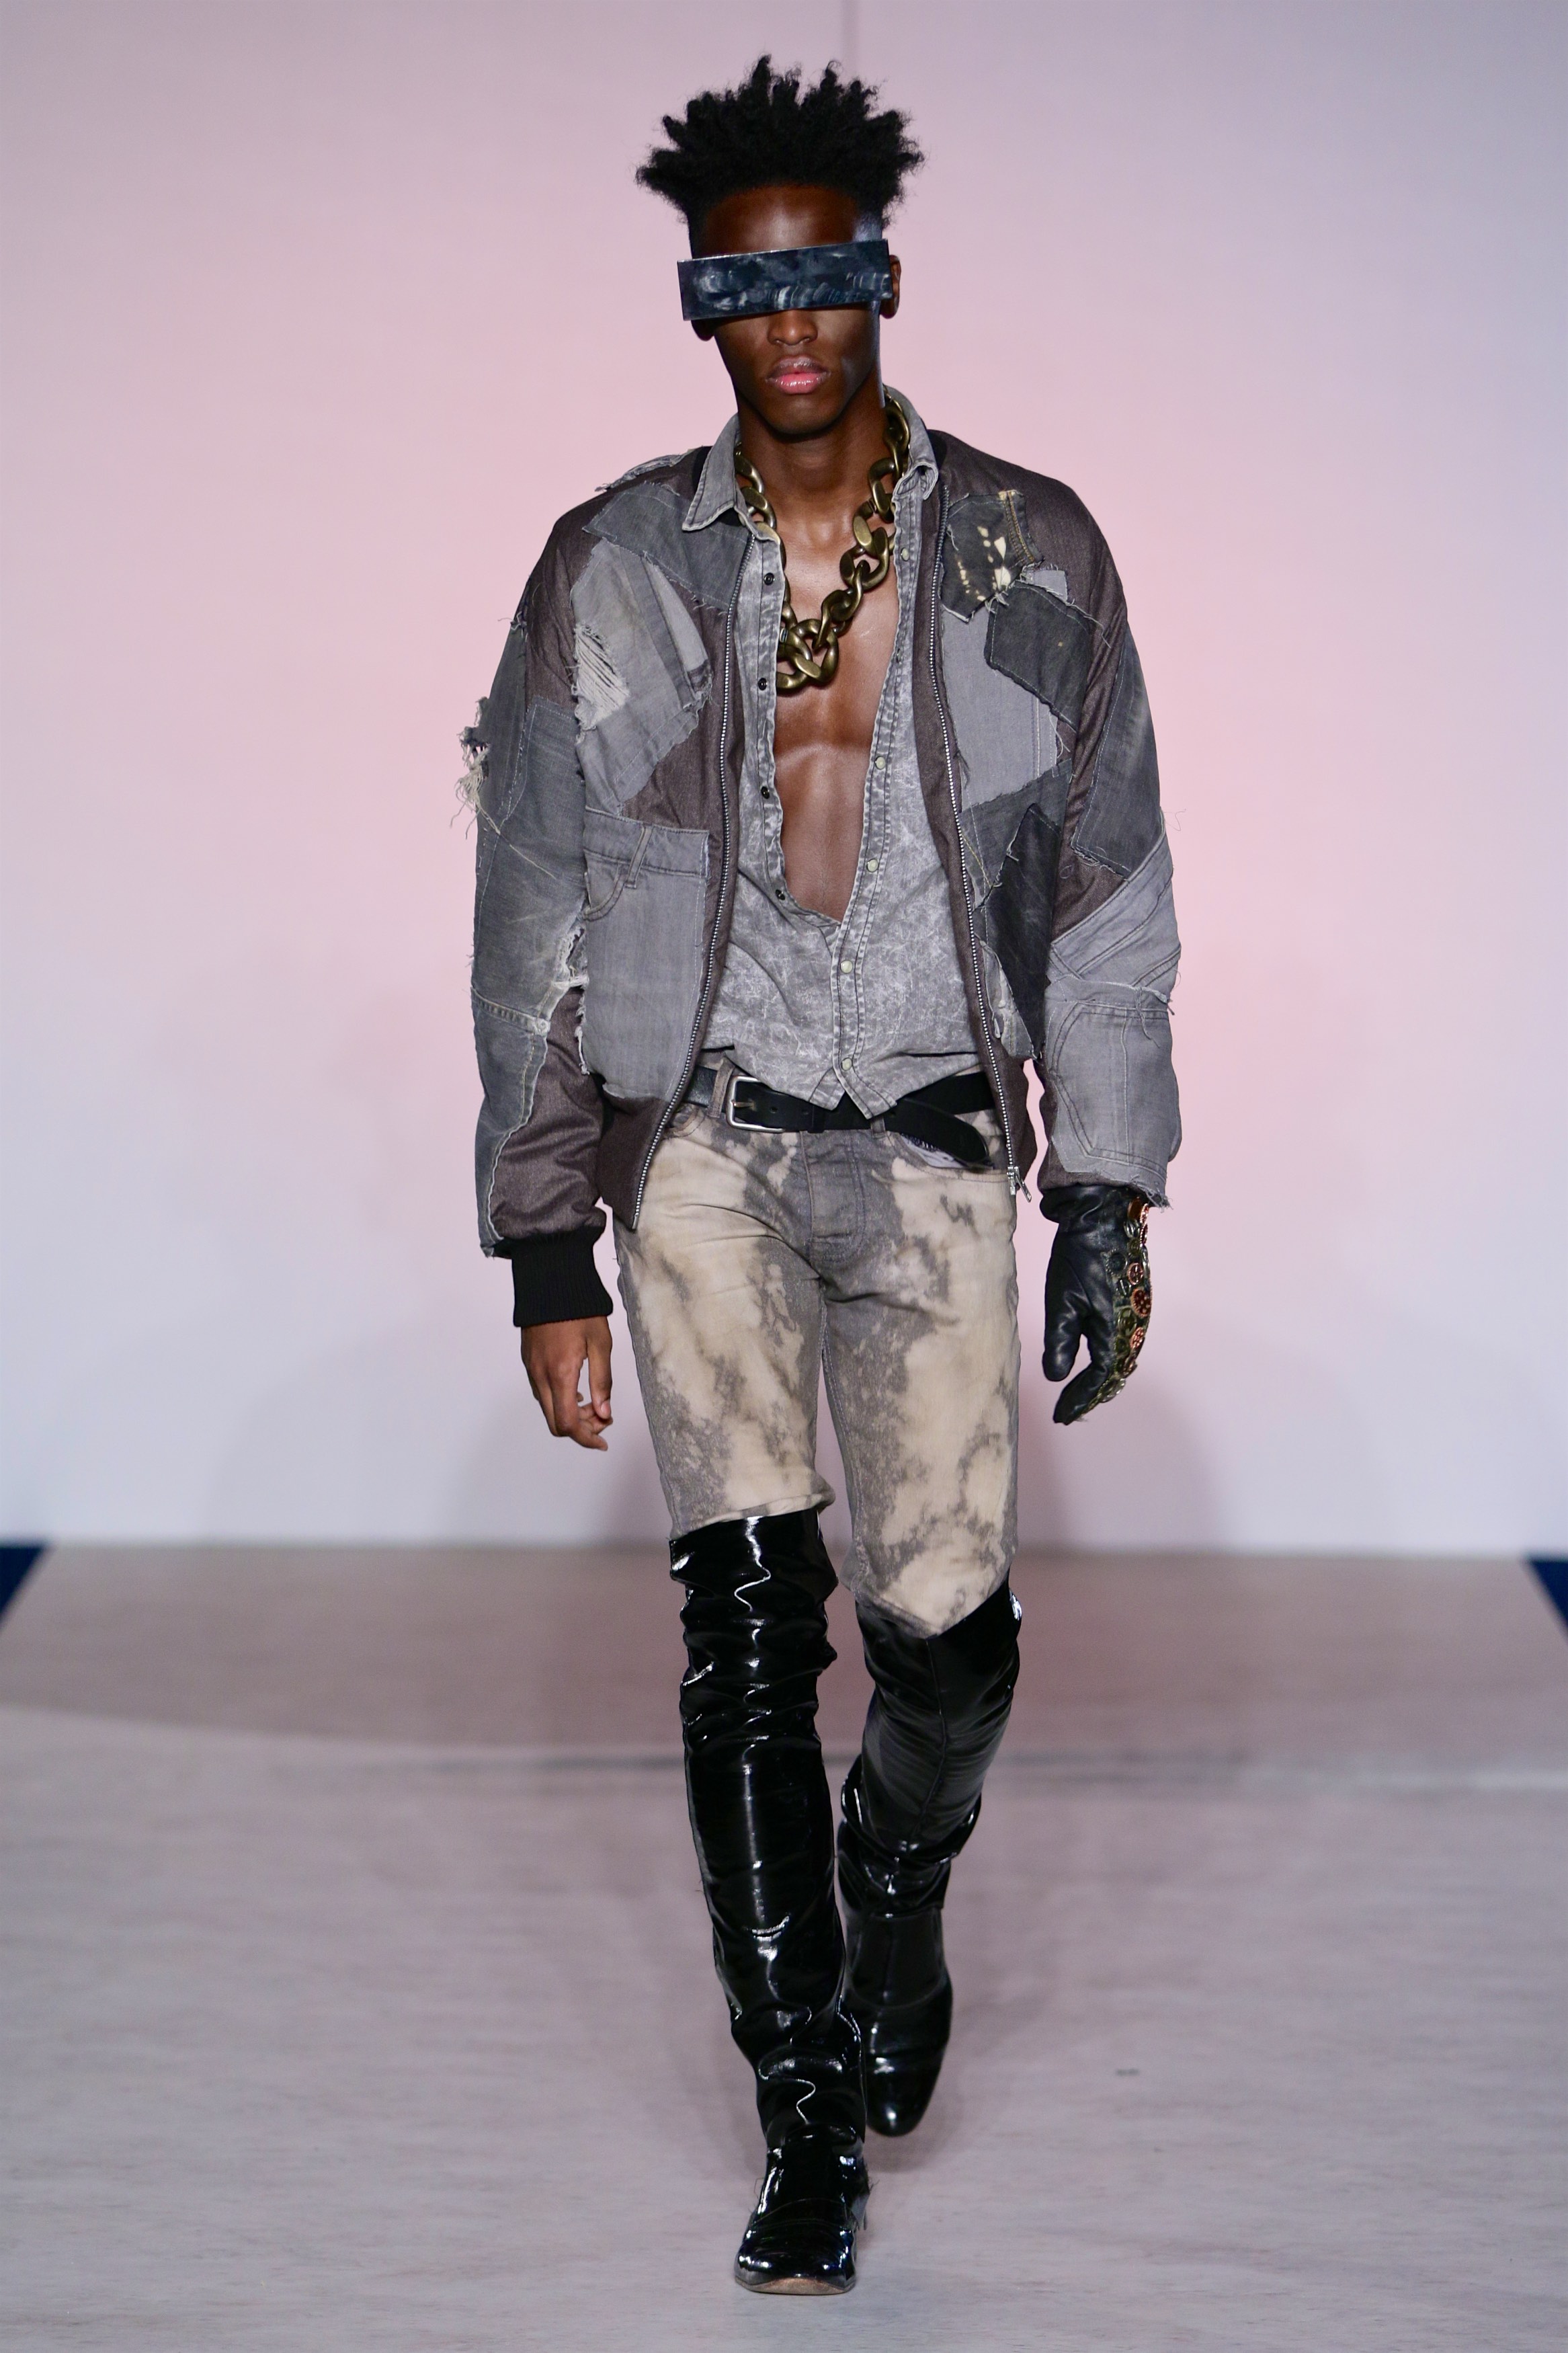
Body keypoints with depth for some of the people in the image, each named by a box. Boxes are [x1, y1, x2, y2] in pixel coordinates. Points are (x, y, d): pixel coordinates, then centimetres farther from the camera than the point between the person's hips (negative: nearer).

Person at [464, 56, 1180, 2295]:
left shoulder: (1029, 557, 2)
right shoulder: (614, 570, 1)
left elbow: (1109, 896, 6)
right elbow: (535, 924, 5)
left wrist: (1108, 1207, 1)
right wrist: (548, 1246, 2)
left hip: (935, 1143, 0)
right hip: (702, 1137, 0)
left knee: (944, 1622, -6)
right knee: (748, 1618, -9)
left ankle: (901, 1882, 30)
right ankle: (808, 2118, 3)